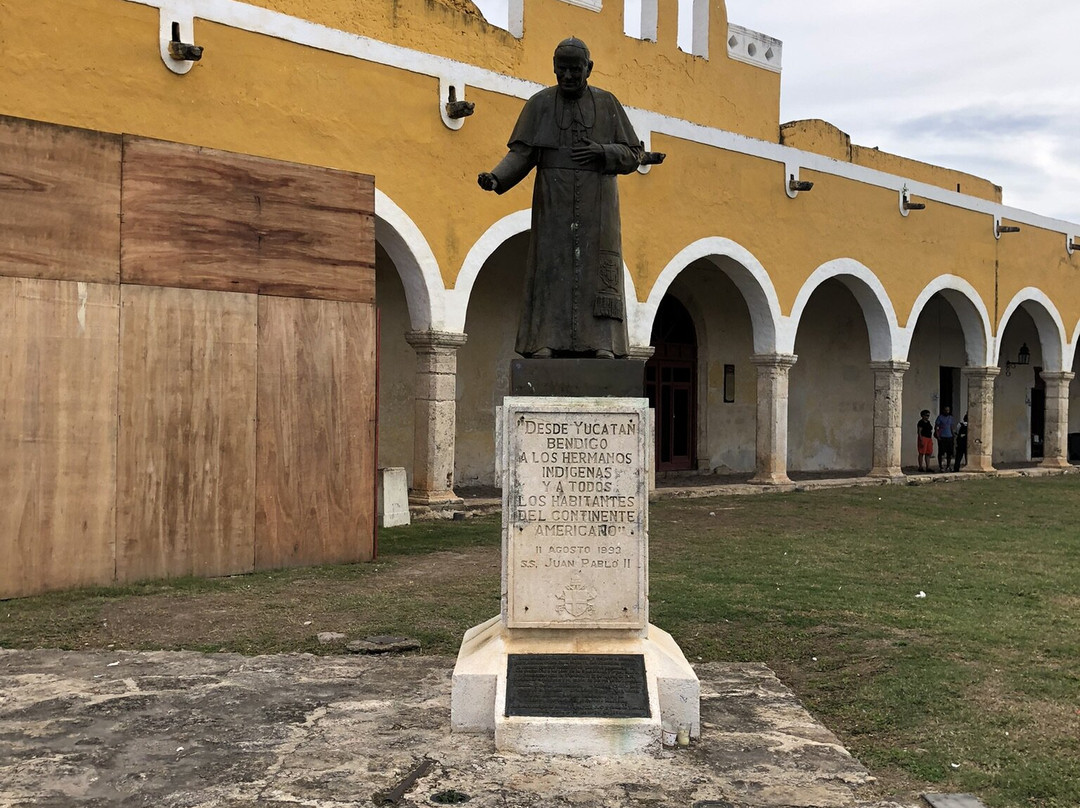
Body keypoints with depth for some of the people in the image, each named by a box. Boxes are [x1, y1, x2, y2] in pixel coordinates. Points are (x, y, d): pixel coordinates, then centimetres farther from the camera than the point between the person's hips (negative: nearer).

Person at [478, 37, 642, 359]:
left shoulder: (607, 104, 10)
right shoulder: (540, 104, 8)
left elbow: (632, 155, 9)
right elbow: (521, 153, 0)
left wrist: (601, 152, -11)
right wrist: (495, 177, -18)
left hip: (596, 204, 0)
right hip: (554, 203, 0)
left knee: (597, 270, -8)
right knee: (550, 267, -8)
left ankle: (602, 343, -11)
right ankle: (545, 342, -11)